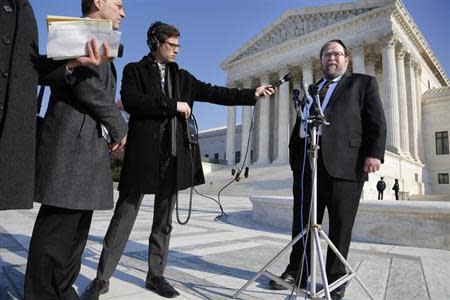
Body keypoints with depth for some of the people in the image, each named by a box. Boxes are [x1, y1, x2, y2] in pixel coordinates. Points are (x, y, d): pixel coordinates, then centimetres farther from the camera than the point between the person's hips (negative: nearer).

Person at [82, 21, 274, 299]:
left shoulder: (182, 76, 18)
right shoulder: (135, 70, 6)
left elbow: (213, 92, 11)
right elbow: (131, 101, -12)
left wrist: (252, 94, 4)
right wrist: (173, 105, -13)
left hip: (174, 155, 5)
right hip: (144, 154, -4)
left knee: (164, 220, 10)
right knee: (124, 216, 1)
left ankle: (156, 275, 22)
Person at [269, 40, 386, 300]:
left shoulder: (364, 83, 13)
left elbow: (377, 122, 2)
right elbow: (299, 125, 21)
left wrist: (374, 154, -12)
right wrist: (294, 157, 11)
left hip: (345, 165, -4)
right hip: (307, 164, 4)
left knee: (341, 226, 3)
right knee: (303, 222, 7)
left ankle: (336, 278, 17)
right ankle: (297, 272, 19)